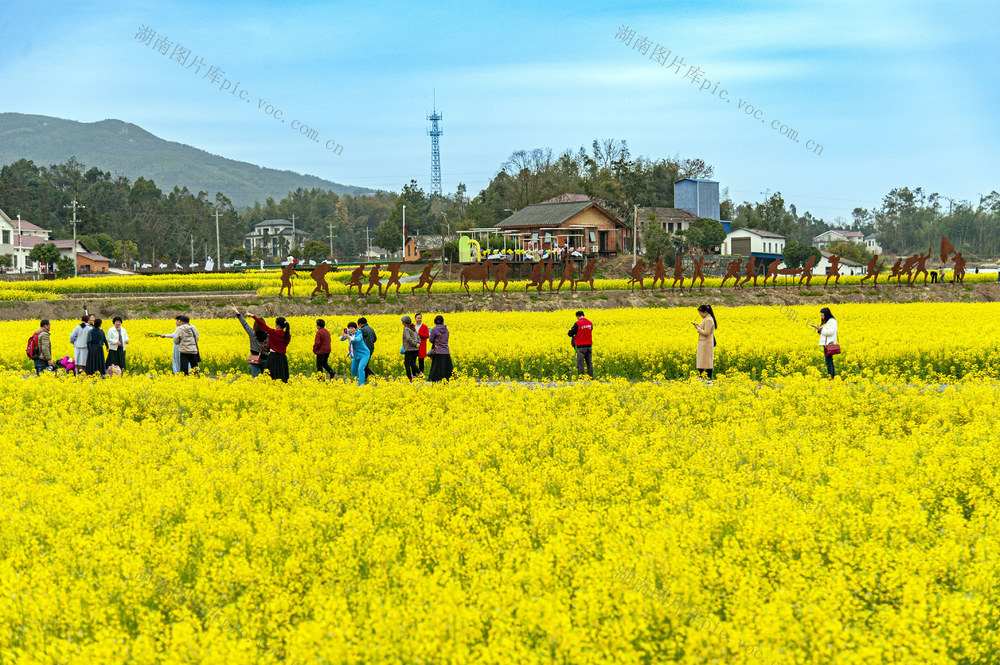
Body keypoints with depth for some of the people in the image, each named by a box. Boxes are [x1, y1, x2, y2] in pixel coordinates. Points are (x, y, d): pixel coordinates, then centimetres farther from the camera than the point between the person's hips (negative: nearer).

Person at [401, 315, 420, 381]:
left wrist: (415, 344, -14)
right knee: (412, 363, 16)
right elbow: (418, 337, 14)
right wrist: (418, 343, -2)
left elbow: (408, 338, -23)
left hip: (409, 349, -7)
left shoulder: (406, 329, -11)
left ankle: (410, 378, -6)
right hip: (415, 349, 7)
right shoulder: (414, 328, 13)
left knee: (407, 363, -1)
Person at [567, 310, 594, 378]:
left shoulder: (577, 324, -11)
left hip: (581, 346, -5)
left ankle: (581, 376, -4)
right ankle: (591, 376, 11)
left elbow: (570, 334, -8)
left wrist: (570, 330, 15)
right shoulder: (590, 323, 7)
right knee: (589, 362, 10)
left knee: (580, 363, -2)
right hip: (589, 345, 5)